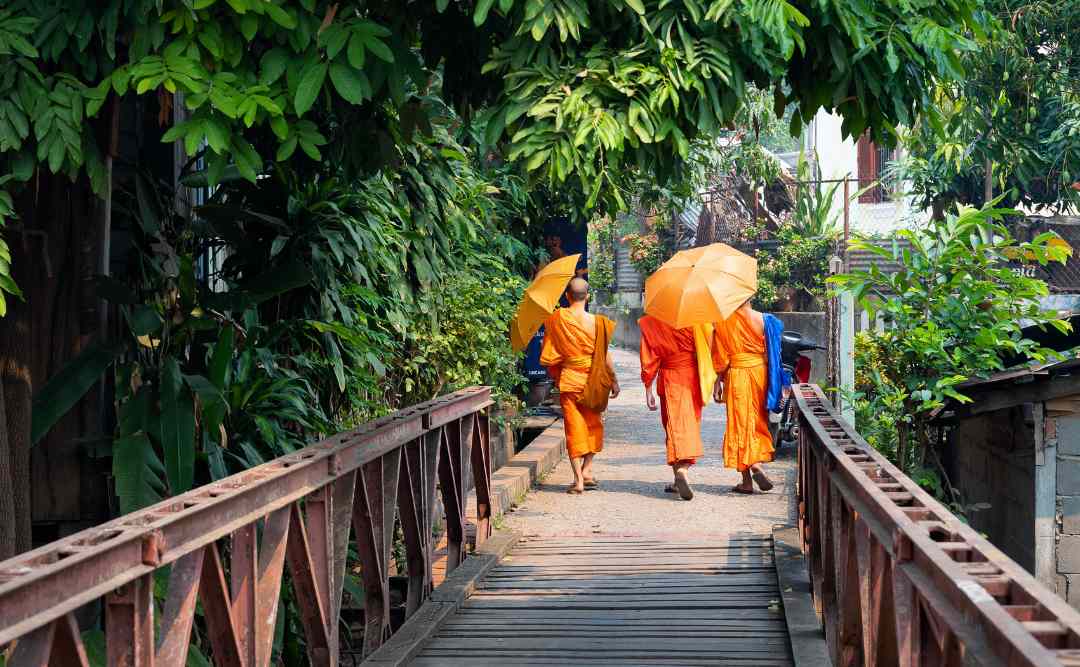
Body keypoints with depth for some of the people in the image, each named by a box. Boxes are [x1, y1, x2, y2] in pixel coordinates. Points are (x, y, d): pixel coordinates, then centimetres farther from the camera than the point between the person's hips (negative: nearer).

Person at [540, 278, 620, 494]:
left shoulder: (557, 319, -5)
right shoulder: (596, 322, -9)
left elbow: (549, 354, 2)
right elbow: (604, 355, -6)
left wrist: (554, 375, 17)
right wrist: (614, 380, 4)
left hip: (568, 381, 0)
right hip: (591, 381, 0)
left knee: (573, 427, 4)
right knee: (593, 424, 17)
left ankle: (578, 479, -1)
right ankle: (587, 470, 7)